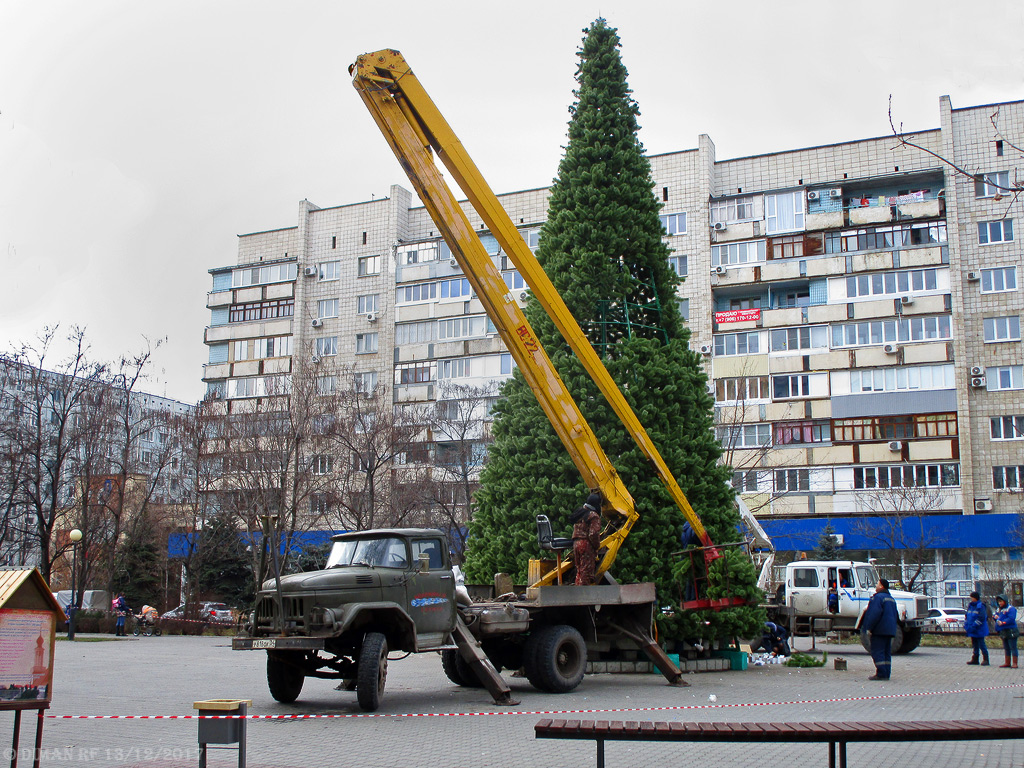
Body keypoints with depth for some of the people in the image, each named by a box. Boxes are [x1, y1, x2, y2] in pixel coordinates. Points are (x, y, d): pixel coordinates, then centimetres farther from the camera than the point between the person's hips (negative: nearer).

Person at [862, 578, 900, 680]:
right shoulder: (891, 599, 18)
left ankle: (881, 674, -11)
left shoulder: (878, 597, -13)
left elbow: (874, 614, -21)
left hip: (879, 630, -9)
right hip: (890, 630, 9)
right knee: (887, 652, 12)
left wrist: (869, 627, -16)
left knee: (877, 652, -7)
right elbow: (896, 615, 23)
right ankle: (886, 674, 12)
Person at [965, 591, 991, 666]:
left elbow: (981, 618, -18)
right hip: (972, 630, 8)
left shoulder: (981, 606, -11)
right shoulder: (970, 606, 13)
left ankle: (985, 660, 0)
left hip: (979, 630, -8)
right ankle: (975, 659, 18)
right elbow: (966, 616, 19)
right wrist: (965, 625, 6)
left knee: (981, 644, -5)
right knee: (974, 645, 12)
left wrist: (973, 626, -21)